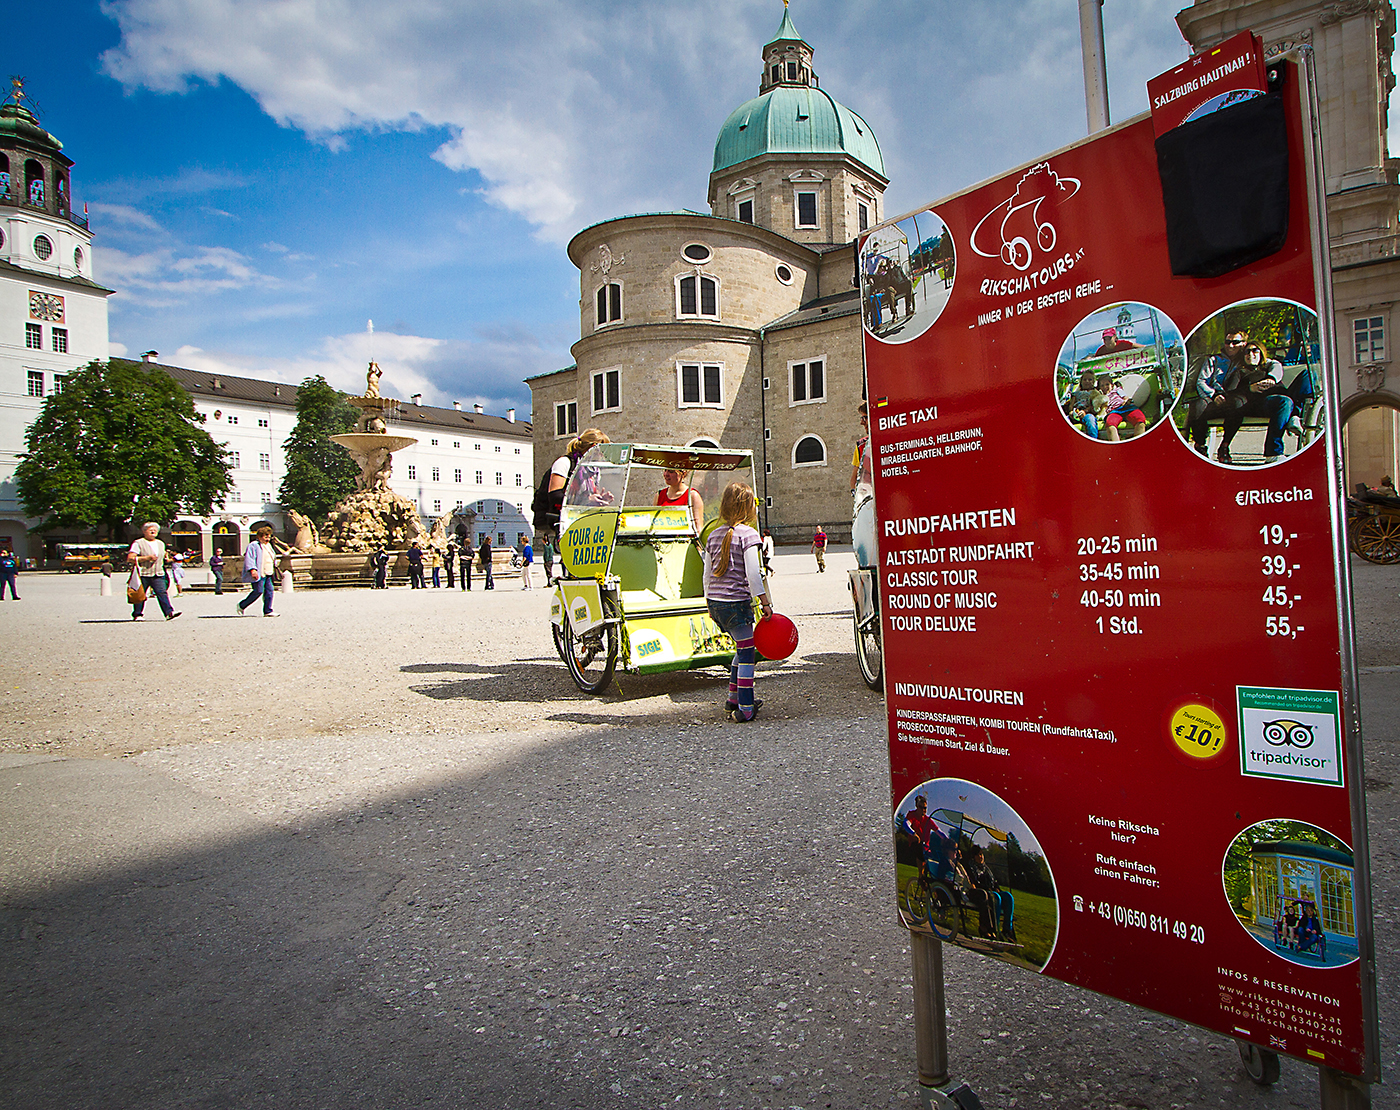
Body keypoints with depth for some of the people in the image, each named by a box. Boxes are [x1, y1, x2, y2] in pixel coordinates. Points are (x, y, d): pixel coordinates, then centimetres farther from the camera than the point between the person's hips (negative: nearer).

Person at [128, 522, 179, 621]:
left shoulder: (161, 543, 20)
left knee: (162, 592, -9)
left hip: (158, 575, 4)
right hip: (143, 574, -4)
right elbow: (130, 558, -10)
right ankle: (137, 615, 16)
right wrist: (146, 558, -18)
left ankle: (169, 612, -18)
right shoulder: (138, 543, 0)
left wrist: (166, 558, 17)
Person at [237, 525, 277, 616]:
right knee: (258, 591, -11)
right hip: (258, 574, -9)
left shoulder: (268, 545, 21)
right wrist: (252, 570, -29)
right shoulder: (253, 545, -7)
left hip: (267, 574, 9)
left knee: (269, 591, 0)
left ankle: (267, 611, 3)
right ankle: (242, 606, 7)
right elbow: (249, 558, -17)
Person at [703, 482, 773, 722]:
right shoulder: (747, 534, -8)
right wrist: (765, 603, -11)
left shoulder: (714, 535, 11)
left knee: (743, 648, 21)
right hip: (736, 602, -7)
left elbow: (707, 574, 15)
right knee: (746, 653, 0)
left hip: (715, 603, 7)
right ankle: (745, 708, -1)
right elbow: (752, 572, -15)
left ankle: (733, 699, 26)